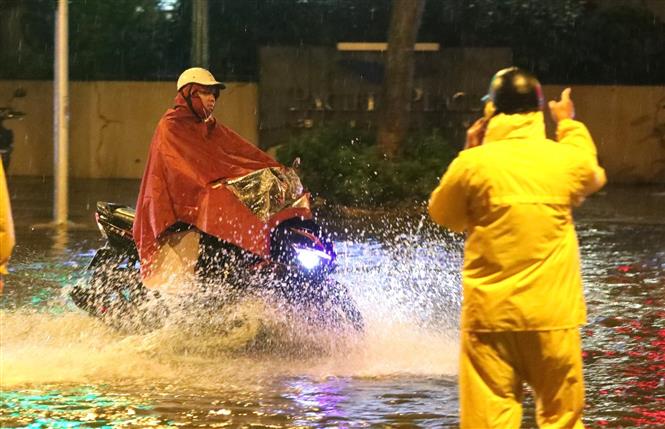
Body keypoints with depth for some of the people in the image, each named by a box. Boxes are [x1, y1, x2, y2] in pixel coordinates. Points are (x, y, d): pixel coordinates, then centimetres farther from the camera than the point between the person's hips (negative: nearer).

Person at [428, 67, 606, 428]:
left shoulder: (473, 164, -7)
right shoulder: (566, 158, -1)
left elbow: (443, 215, 11)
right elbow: (593, 177, 23)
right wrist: (570, 125, 37)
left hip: (490, 314, -1)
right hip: (553, 314, 1)